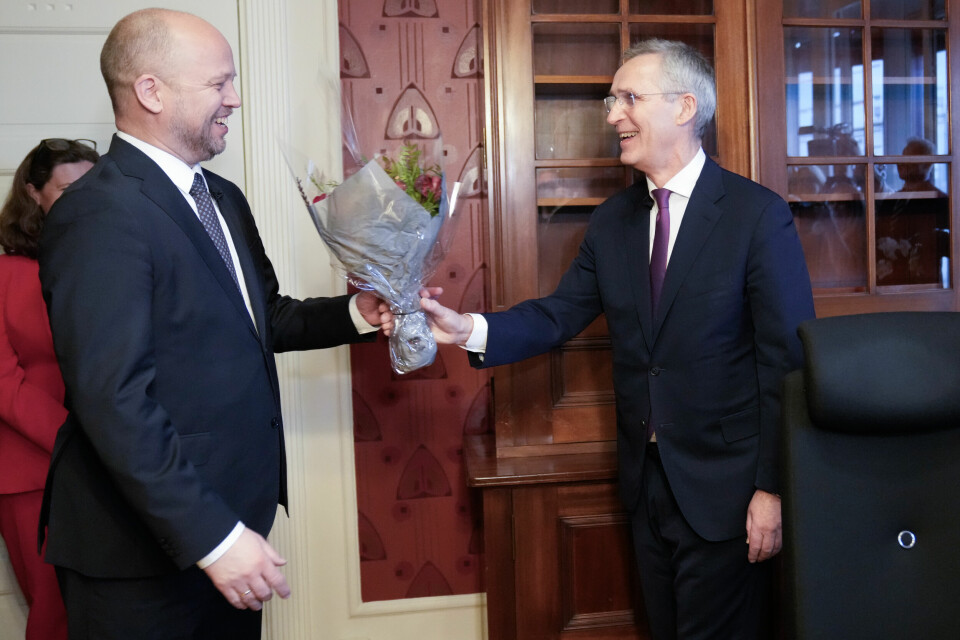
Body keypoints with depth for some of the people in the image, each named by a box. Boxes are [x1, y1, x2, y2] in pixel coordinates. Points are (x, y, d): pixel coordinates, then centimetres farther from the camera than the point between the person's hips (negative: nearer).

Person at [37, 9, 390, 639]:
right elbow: (114, 401, -25)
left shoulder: (222, 197, 9)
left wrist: (354, 314, 0)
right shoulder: (99, 215, -20)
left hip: (233, 516, 8)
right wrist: (214, 537, -25)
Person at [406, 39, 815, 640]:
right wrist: (469, 329, -17)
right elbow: (559, 315, 0)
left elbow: (788, 361, -14)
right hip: (645, 479, 6)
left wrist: (772, 488, -14)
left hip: (723, 488, -5)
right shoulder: (613, 219, 5)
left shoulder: (759, 214, -13)